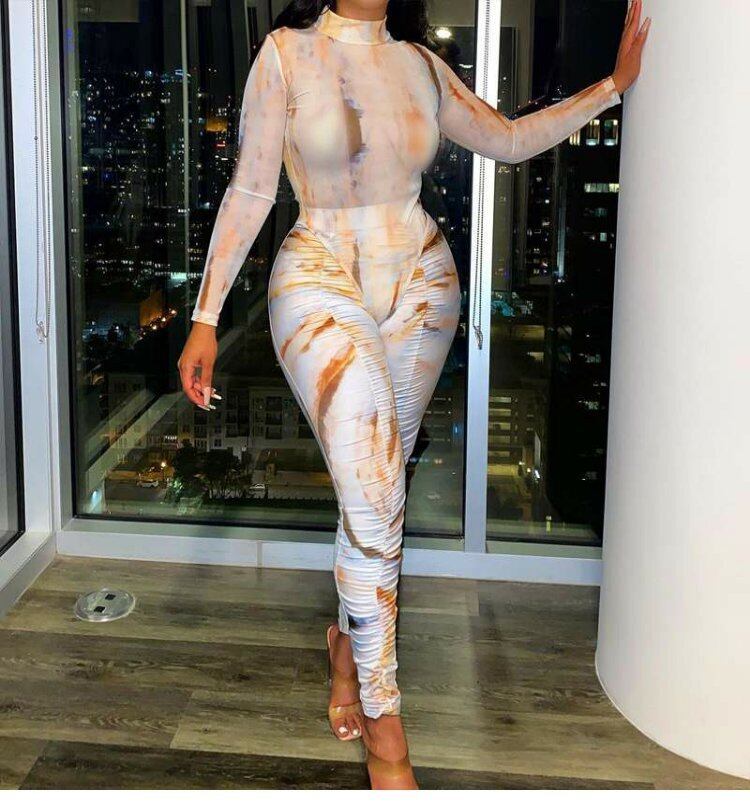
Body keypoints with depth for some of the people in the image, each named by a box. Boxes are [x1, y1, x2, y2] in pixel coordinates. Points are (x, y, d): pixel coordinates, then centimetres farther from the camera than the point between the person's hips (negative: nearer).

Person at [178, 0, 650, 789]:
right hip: (321, 282, -4)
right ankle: (384, 726, 1)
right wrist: (206, 316, -6)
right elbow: (249, 190, -5)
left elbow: (508, 139, 16)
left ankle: (348, 640, 37)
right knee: (373, 500, -14)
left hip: (420, 284, 4)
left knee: (378, 491, 11)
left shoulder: (421, 65, 6)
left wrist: (613, 84, 12)